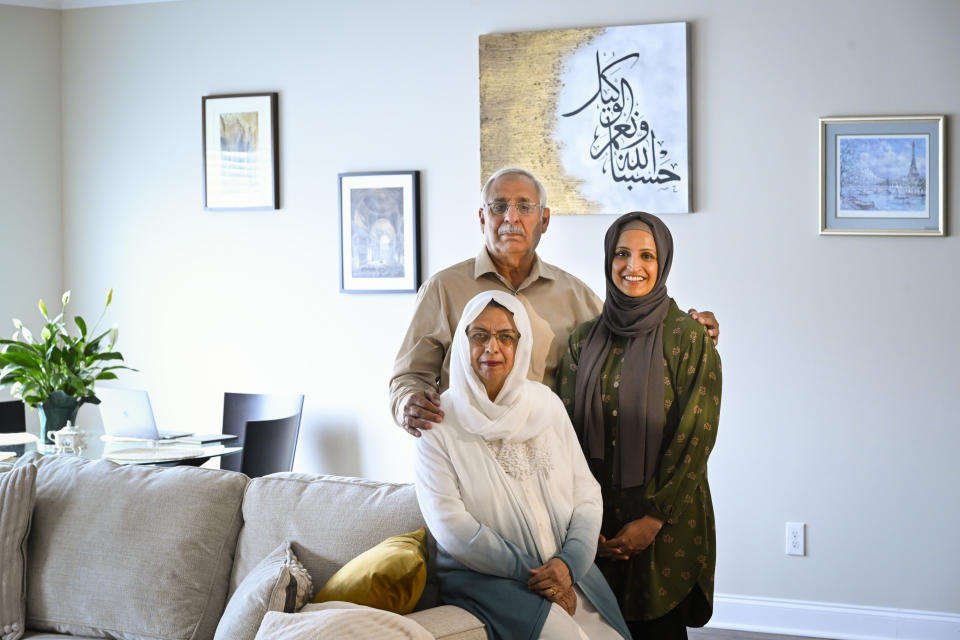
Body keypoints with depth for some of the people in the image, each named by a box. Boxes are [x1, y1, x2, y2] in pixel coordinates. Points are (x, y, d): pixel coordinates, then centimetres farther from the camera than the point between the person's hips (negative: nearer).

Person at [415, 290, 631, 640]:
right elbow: (449, 525, -10)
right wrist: (531, 572, -13)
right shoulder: (440, 422, -3)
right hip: (483, 578, -4)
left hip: (569, 572, 4)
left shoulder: (547, 404, 10)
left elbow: (586, 493, 8)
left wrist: (569, 562, -10)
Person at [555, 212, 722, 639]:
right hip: (597, 526, 3)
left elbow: (696, 436, -9)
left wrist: (654, 519, -13)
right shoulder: (584, 339, 6)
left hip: (667, 523, -3)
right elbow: (567, 431, 5)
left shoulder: (689, 340, -5)